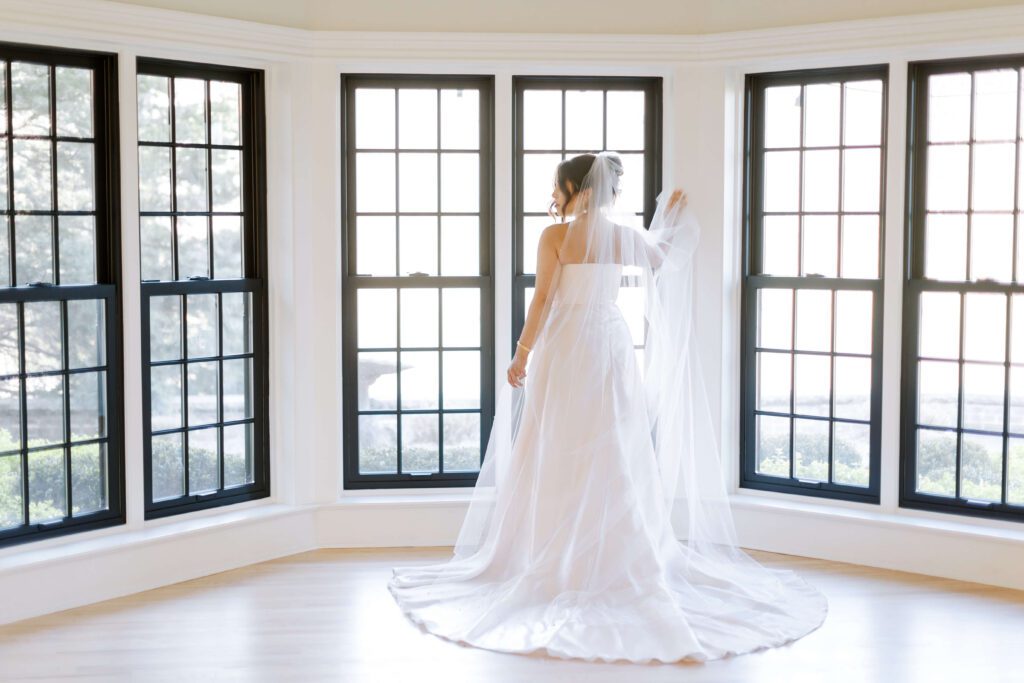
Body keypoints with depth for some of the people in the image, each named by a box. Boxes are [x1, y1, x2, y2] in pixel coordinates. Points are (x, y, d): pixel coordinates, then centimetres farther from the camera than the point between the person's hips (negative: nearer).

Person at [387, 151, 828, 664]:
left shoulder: (555, 236, -9)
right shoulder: (625, 234, 4)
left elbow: (542, 300, -11)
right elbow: (663, 260, 23)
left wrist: (522, 353, -3)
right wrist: (675, 217, 38)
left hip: (564, 352, -4)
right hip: (614, 350, 4)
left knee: (561, 459, 3)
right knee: (615, 458, 10)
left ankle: (557, 564, 7)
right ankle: (620, 560, 14)